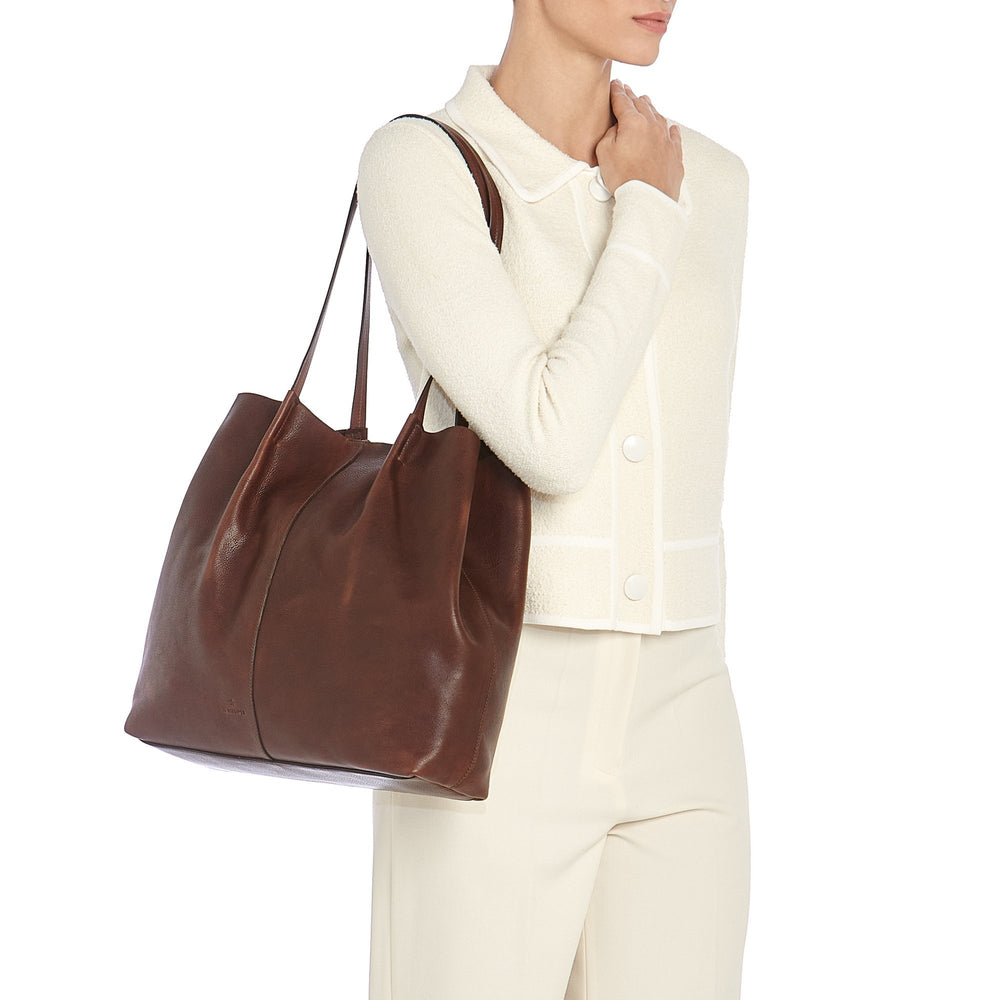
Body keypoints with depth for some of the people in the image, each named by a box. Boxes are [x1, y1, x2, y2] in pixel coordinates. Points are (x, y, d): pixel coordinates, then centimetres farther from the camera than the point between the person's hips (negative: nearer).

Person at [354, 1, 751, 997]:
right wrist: (646, 215, -6)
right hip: (487, 741, -6)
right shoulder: (413, 166, -10)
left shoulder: (708, 183, 11)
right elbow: (553, 446, -20)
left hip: (670, 747, 6)